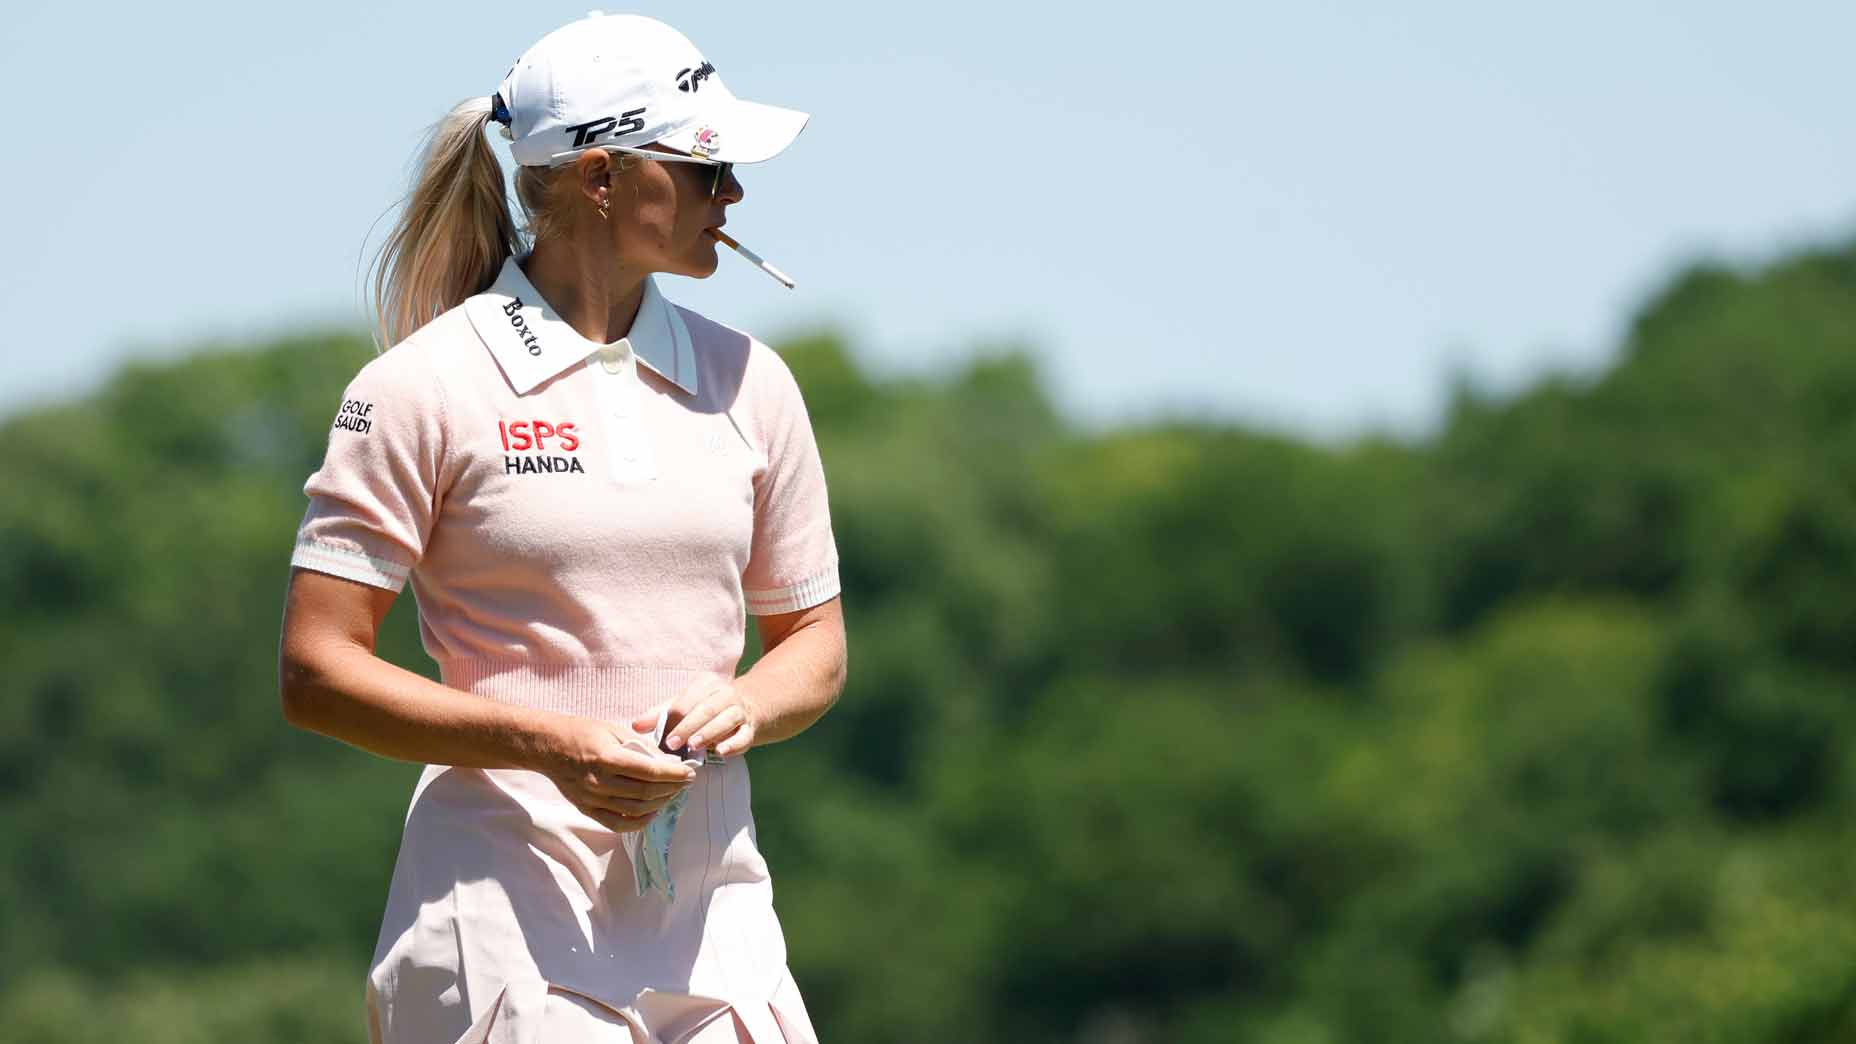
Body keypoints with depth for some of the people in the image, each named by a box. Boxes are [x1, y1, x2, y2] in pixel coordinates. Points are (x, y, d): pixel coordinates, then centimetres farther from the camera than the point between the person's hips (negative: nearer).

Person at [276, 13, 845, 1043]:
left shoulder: (749, 381, 12)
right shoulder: (423, 387, -2)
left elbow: (815, 645, 20)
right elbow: (314, 671, -5)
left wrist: (741, 706, -4)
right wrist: (548, 745, -17)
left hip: (712, 920, 5)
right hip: (504, 920, -4)